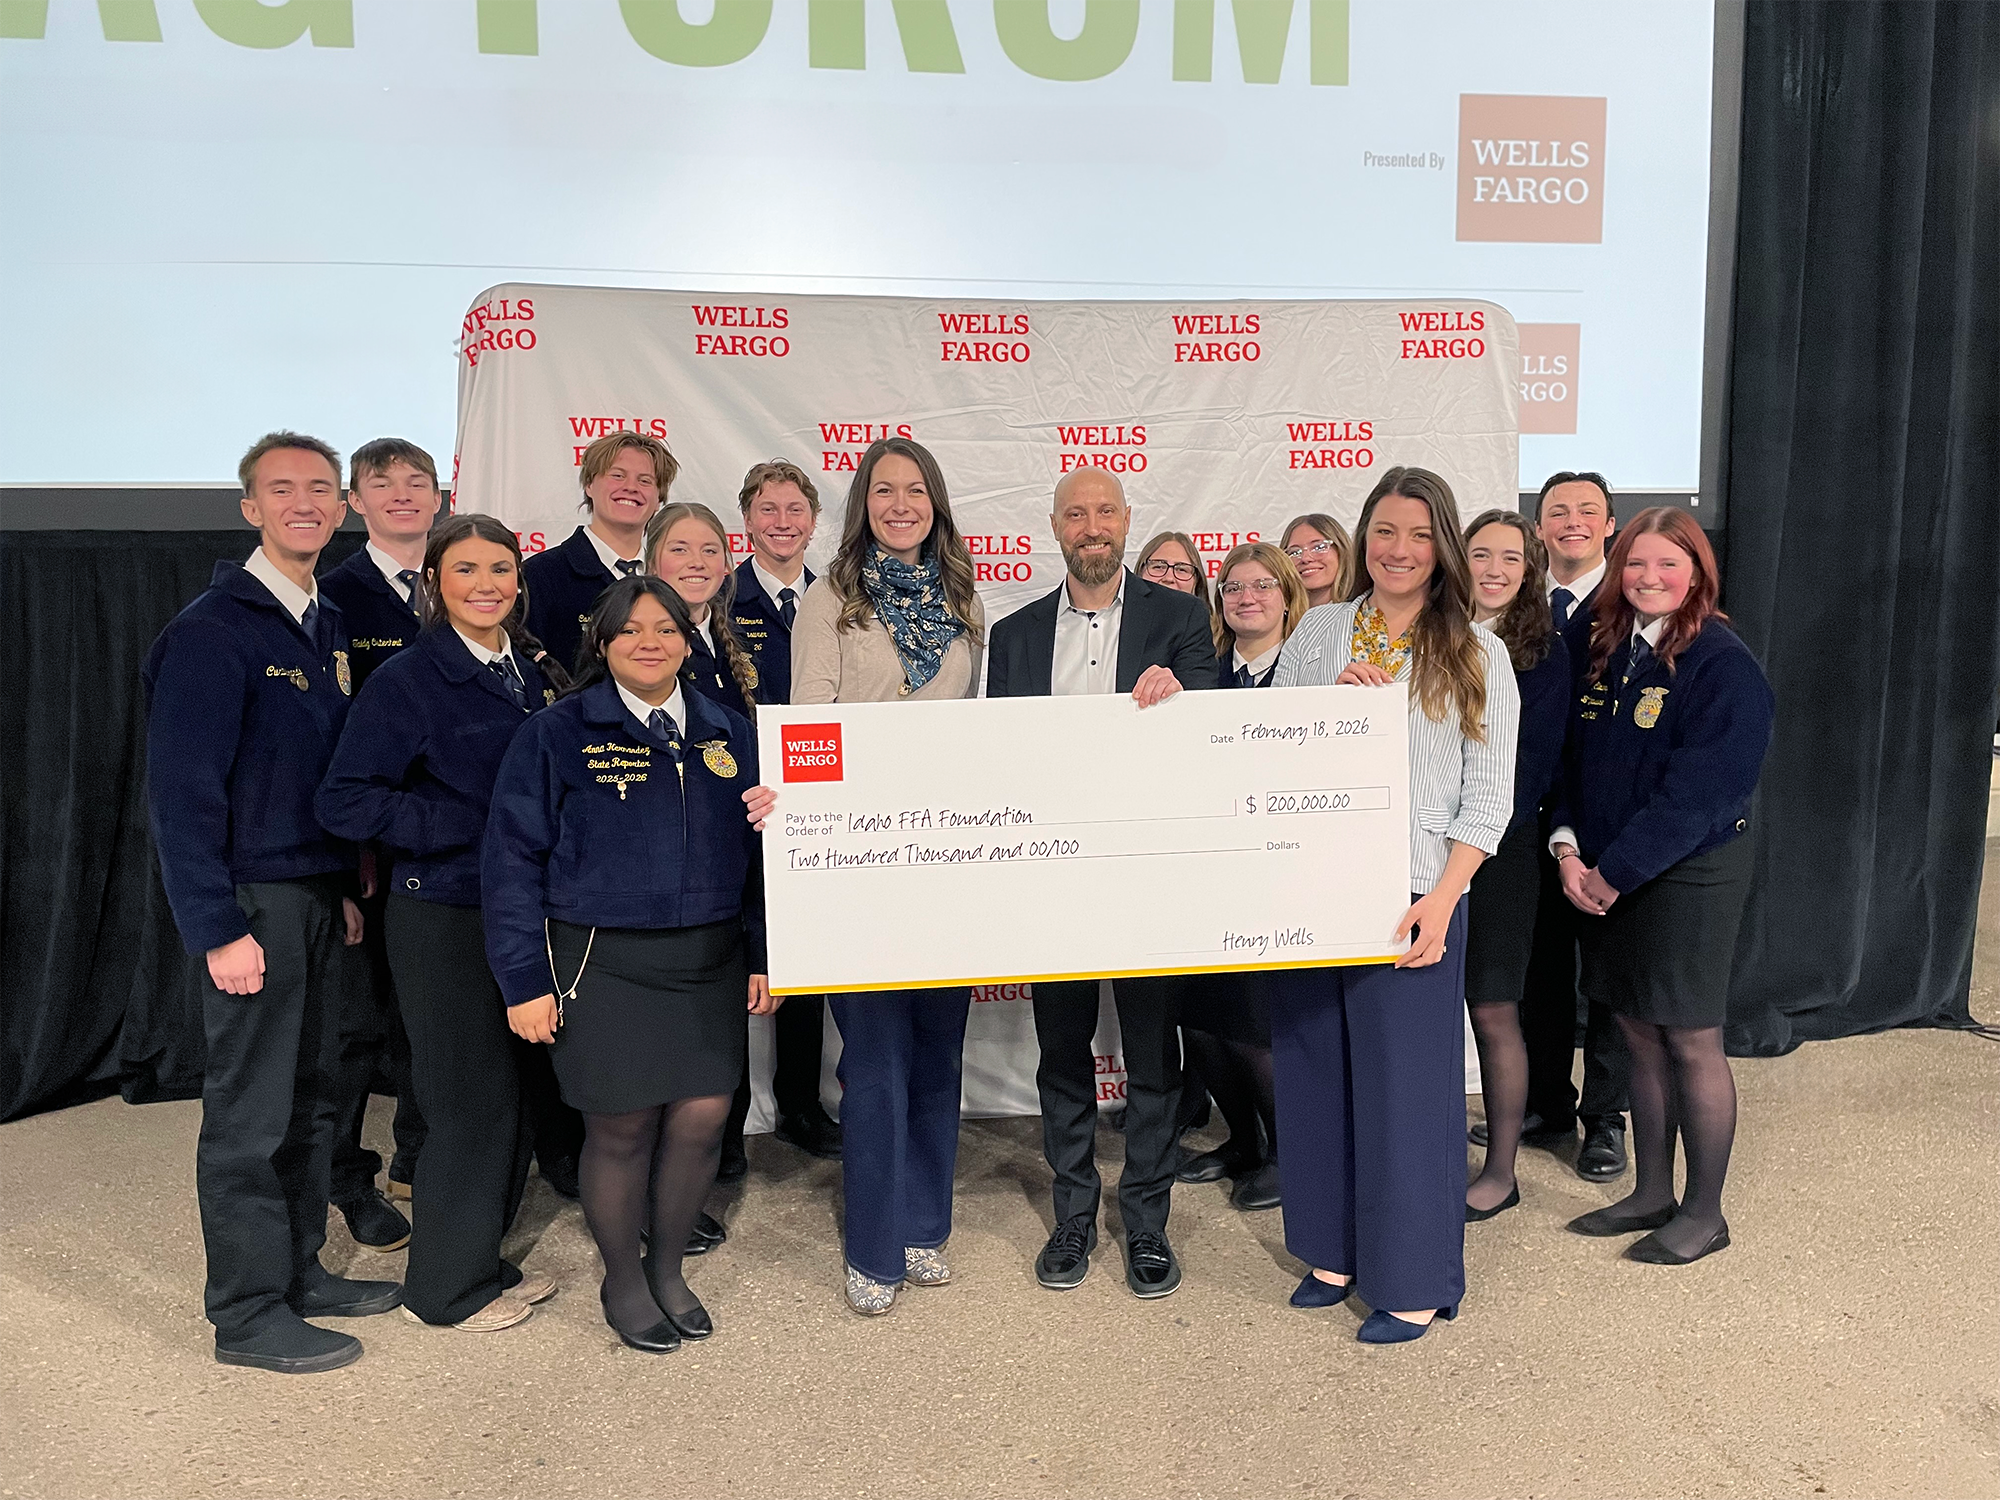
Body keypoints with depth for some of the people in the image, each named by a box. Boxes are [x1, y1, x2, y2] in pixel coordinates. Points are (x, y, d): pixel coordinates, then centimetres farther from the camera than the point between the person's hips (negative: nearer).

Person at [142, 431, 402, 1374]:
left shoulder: (329, 627, 12)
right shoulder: (213, 629, -13)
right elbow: (181, 791, -16)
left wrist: (348, 886, 12)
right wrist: (217, 929, -18)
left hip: (320, 895, 8)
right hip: (253, 903, -7)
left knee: (308, 1098, 15)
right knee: (250, 1111, 3)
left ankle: (299, 1271, 30)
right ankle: (248, 1314, 16)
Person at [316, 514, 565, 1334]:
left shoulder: (538, 672, 8)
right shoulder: (407, 680, -11)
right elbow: (344, 800, -17)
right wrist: (473, 829, -20)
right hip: (444, 918, -6)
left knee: (518, 1091, 14)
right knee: (472, 1097, 2)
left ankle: (481, 1260, 32)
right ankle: (446, 1286, 22)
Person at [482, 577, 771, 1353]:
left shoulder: (729, 734, 7)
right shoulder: (555, 735, -4)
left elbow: (758, 851, 10)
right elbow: (513, 861, -5)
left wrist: (764, 956, 6)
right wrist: (526, 981, -8)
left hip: (709, 962, 3)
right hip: (601, 963, -3)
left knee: (703, 1117, 3)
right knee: (623, 1129, 6)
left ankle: (667, 1266, 30)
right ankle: (622, 1280, 31)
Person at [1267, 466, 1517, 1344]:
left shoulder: (1476, 653, 1)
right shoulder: (1317, 632, 8)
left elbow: (1490, 795, -2)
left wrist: (1440, 900, -12)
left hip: (1413, 898, -3)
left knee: (1406, 1083, 3)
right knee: (1317, 1072, 11)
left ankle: (1415, 1281, 20)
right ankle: (1334, 1249, 29)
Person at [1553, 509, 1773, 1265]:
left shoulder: (1722, 663, -12)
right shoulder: (1607, 652, 9)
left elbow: (1697, 791, -19)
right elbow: (1577, 760, 8)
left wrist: (1615, 871, -18)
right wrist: (1568, 848, -7)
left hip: (1690, 875, -6)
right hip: (1606, 875, 6)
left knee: (1690, 1040, 3)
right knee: (1640, 1036, 14)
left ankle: (1704, 1211, 18)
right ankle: (1651, 1194, 27)